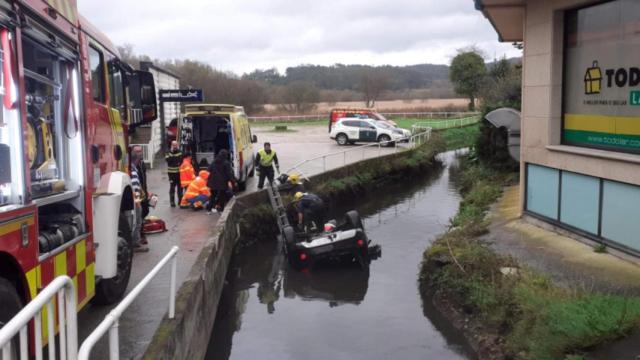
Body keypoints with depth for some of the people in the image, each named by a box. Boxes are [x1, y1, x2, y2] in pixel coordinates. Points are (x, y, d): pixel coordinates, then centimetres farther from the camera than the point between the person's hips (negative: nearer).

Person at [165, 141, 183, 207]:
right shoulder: (169, 153, 0)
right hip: (172, 173, -3)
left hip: (179, 172, 3)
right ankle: (172, 202, 4)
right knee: (172, 188, -2)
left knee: (180, 187, 9)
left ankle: (180, 200, 20)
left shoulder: (180, 152, 8)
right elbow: (167, 160, -17)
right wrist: (171, 152, -19)